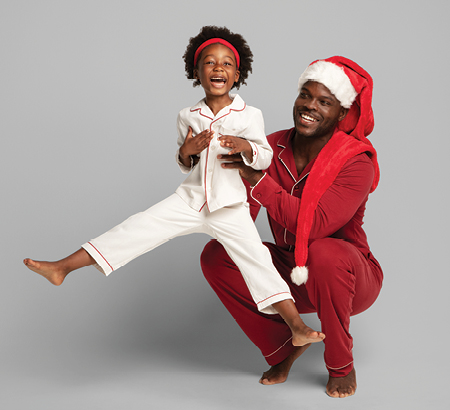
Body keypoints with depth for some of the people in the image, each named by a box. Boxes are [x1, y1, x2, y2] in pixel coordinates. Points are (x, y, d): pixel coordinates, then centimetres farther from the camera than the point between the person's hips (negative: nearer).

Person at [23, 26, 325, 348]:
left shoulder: (250, 116, -4)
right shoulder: (188, 117, 5)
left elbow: (265, 158, 2)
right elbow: (184, 166, 13)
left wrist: (245, 146, -20)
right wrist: (186, 151, -11)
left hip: (230, 209, -2)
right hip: (191, 199, 2)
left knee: (256, 260, -12)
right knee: (136, 229, -7)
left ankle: (297, 326, -7)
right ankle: (63, 267, -6)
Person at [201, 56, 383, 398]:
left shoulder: (356, 161, -21)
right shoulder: (273, 148, -7)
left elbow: (315, 224, -37)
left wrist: (257, 178, -36)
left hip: (348, 277, -5)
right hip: (292, 276, 5)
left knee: (324, 252, -38)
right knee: (216, 254, -12)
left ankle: (341, 366, -11)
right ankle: (284, 345, 4)